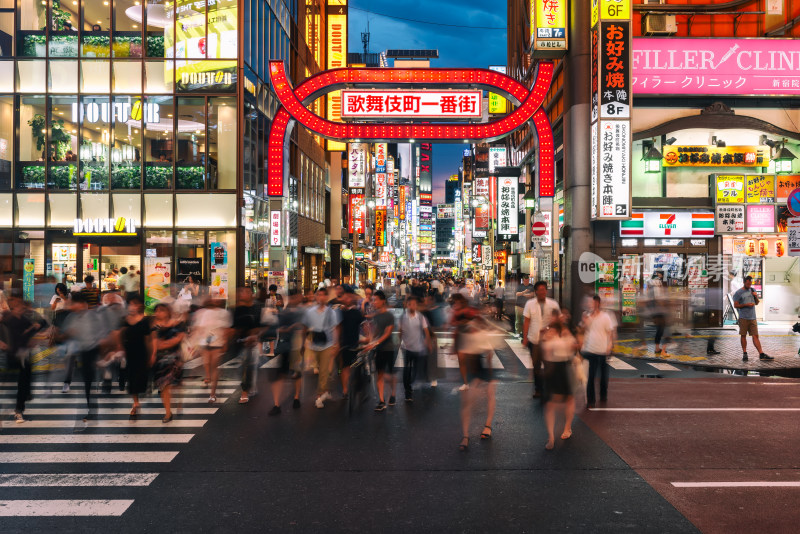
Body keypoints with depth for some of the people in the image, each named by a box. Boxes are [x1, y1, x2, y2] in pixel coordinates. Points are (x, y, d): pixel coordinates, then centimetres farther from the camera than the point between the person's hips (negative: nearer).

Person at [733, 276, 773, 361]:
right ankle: (744, 353, 9)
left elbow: (757, 303, 20)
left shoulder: (752, 290, 15)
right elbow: (735, 305, -4)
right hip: (743, 318, -4)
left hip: (753, 318, 4)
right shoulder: (738, 292, -1)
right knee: (743, 335, 2)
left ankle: (761, 354, -2)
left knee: (755, 336, 1)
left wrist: (756, 296, 1)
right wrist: (746, 304, -14)